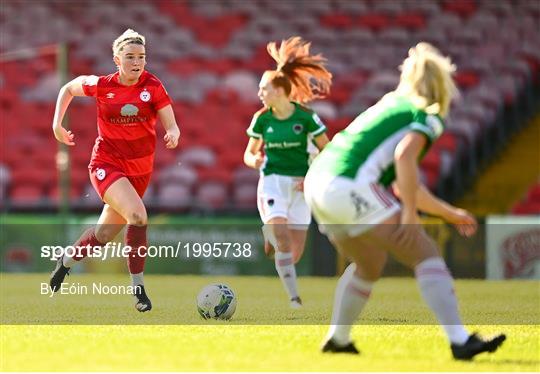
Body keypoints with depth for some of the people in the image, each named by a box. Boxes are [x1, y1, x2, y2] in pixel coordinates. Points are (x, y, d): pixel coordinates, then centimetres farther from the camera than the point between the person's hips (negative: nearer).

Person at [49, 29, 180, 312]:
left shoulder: (153, 87, -7)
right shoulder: (102, 85, -9)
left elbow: (171, 126, -7)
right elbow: (68, 89, 11)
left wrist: (173, 135, -30)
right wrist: (57, 124, 5)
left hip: (140, 169, 3)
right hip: (106, 164, -3)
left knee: (105, 234, 13)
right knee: (138, 215, -28)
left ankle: (66, 262, 43)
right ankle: (138, 288, -18)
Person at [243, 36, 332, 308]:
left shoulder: (306, 117, -8)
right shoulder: (262, 118, -2)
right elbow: (249, 153, 9)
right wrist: (254, 160, -14)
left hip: (299, 185, 0)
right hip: (272, 181, 0)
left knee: (296, 253, 2)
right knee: (283, 241, -21)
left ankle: (270, 234, 36)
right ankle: (294, 298, -15)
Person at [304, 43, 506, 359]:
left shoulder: (390, 107, 30)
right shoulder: (427, 118, 5)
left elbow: (401, 183, 37)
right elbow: (404, 156, -18)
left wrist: (450, 213, 42)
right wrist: (410, 214, -17)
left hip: (318, 186, 9)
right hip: (350, 187, -9)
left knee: (369, 265, 30)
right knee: (426, 256, -6)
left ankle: (338, 339, 35)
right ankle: (460, 341, -14)